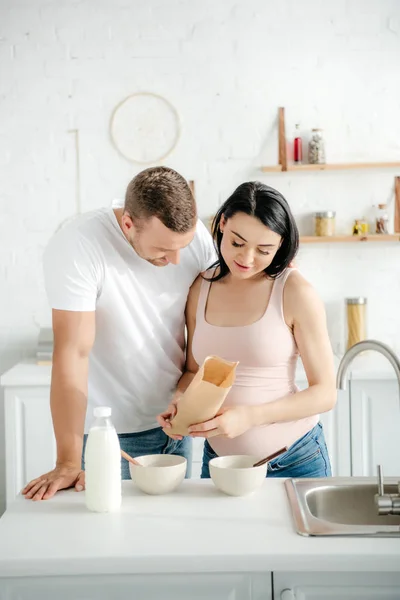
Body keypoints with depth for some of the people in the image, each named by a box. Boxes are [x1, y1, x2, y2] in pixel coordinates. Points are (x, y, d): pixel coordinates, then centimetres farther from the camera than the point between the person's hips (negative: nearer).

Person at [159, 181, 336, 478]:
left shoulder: (295, 292, -14)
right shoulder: (200, 289, -1)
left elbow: (325, 393, -11)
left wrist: (249, 416, -23)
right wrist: (182, 401, -11)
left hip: (294, 461, -3)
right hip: (218, 459, 4)